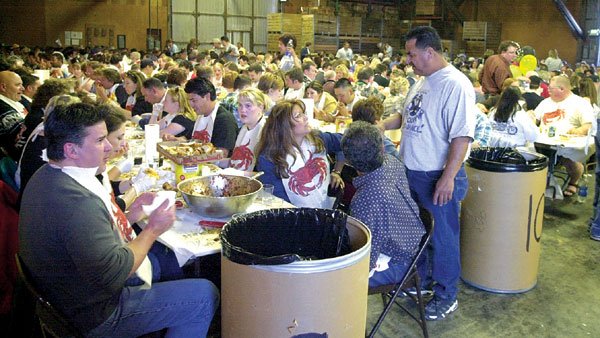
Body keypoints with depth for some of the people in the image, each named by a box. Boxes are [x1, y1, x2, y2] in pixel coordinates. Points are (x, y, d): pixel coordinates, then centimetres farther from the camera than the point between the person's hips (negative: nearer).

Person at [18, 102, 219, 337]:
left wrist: (127, 217, 0)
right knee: (205, 295, -7)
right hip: (96, 318, -10)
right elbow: (113, 276, -29)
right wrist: (152, 229, -17)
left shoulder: (46, 177, -1)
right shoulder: (77, 201, -33)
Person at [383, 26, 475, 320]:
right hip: (411, 172, 9)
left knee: (443, 237, 6)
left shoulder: (455, 85, -19)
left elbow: (462, 136, -23)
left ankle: (446, 296, 24)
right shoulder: (421, 82, 9)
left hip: (439, 178, -9)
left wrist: (448, 177, -27)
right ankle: (423, 280, 41)